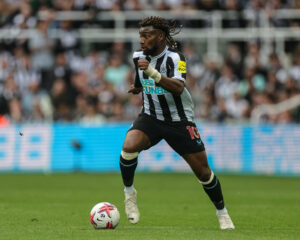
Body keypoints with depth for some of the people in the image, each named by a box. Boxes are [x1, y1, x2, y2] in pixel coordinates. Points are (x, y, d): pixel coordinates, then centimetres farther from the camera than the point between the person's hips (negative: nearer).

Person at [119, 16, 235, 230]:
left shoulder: (175, 58, -19)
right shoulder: (139, 57, -1)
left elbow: (178, 88, -39)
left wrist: (152, 72, -48)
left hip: (180, 121, -3)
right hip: (151, 117, 3)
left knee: (203, 171, 0)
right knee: (129, 146, -28)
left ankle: (222, 212, 23)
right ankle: (129, 192, -6)